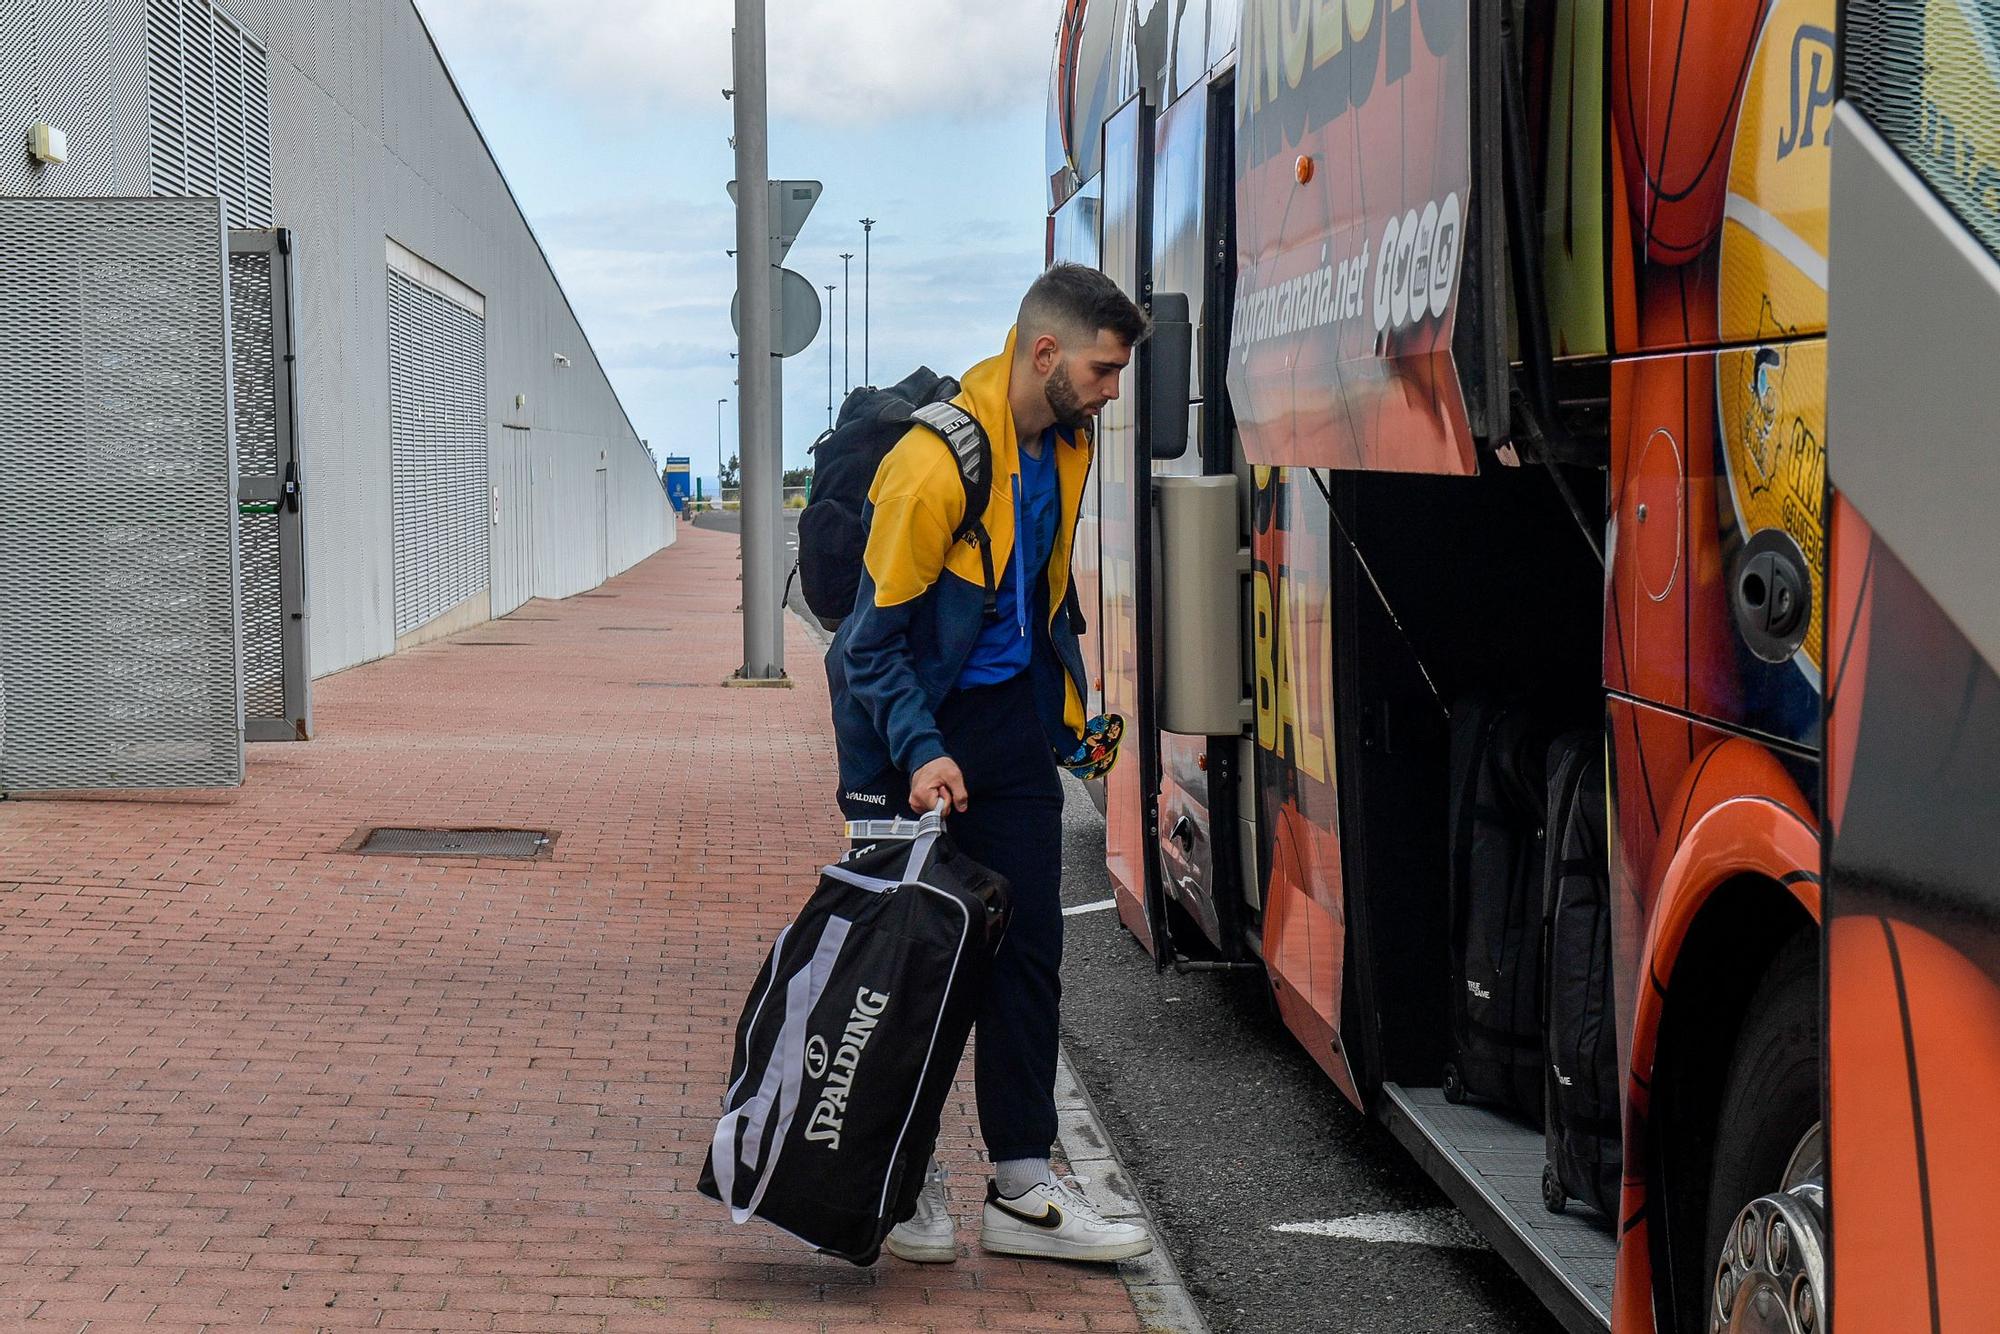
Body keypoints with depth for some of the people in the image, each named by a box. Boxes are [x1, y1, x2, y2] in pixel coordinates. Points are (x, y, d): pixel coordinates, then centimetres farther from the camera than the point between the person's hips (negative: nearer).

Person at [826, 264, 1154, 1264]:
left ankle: (1022, 1189, 11)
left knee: (1026, 947, 5)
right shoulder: (936, 461, -22)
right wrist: (921, 753, -29)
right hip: (910, 730, -7)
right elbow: (874, 637, -19)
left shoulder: (1065, 443, 3)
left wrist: (1067, 710, 19)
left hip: (1007, 720, 7)